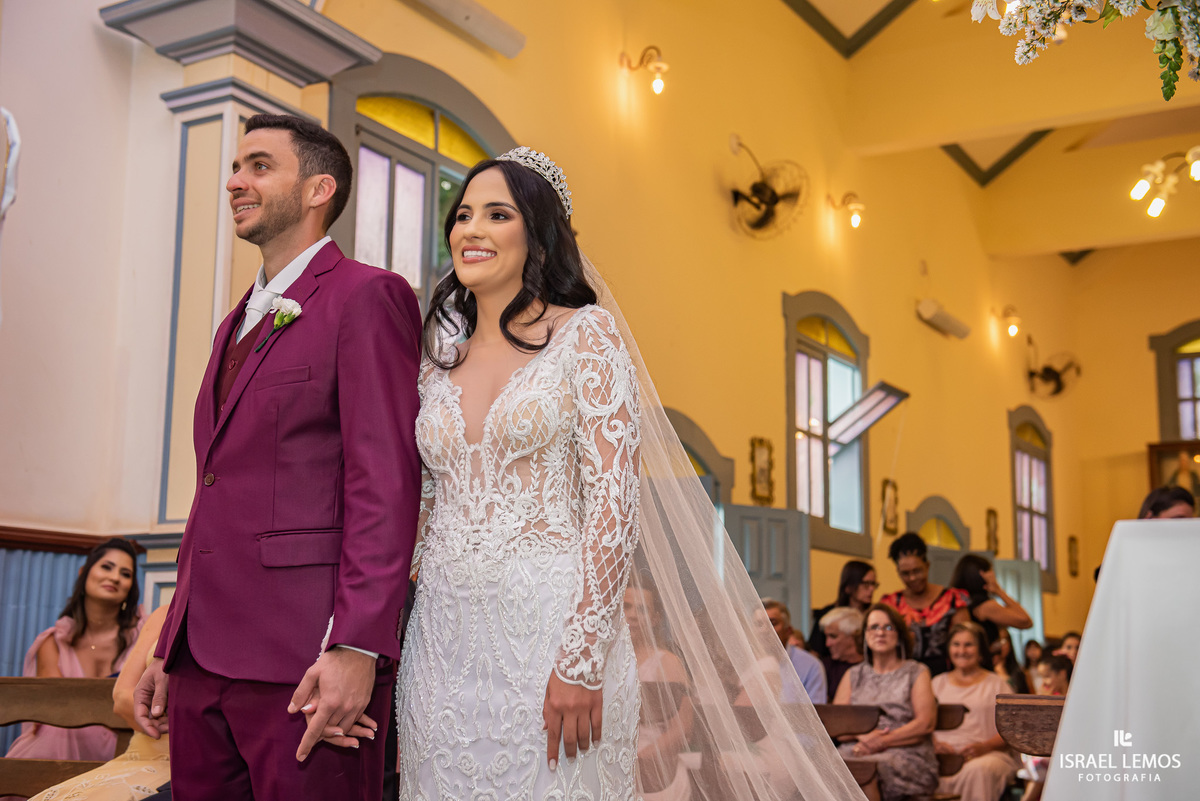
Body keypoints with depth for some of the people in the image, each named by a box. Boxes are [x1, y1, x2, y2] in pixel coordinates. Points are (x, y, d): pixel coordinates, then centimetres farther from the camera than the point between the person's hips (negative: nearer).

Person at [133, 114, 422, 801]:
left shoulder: (368, 296, -4)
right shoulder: (236, 325, 22)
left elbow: (385, 482, -13)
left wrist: (356, 649, -21)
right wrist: (170, 648, 18)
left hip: (302, 665, -8)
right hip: (204, 661, 8)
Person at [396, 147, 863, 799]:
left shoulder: (586, 332, -3)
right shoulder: (438, 362, 12)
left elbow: (616, 501, -10)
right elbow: (424, 509, 15)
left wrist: (581, 660, -17)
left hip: (546, 628, -5)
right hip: (442, 641, 5)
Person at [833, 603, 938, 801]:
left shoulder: (916, 672, 14)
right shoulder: (853, 675, 23)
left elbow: (926, 723, 1)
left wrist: (882, 741, -8)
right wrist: (863, 736, -9)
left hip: (905, 754, -3)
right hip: (855, 750, 3)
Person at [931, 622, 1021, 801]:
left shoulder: (996, 684, 18)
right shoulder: (938, 683, 25)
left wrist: (984, 747, -13)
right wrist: (935, 744, -9)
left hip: (989, 755, -1)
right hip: (944, 755, 1)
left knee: (977, 770, -39)